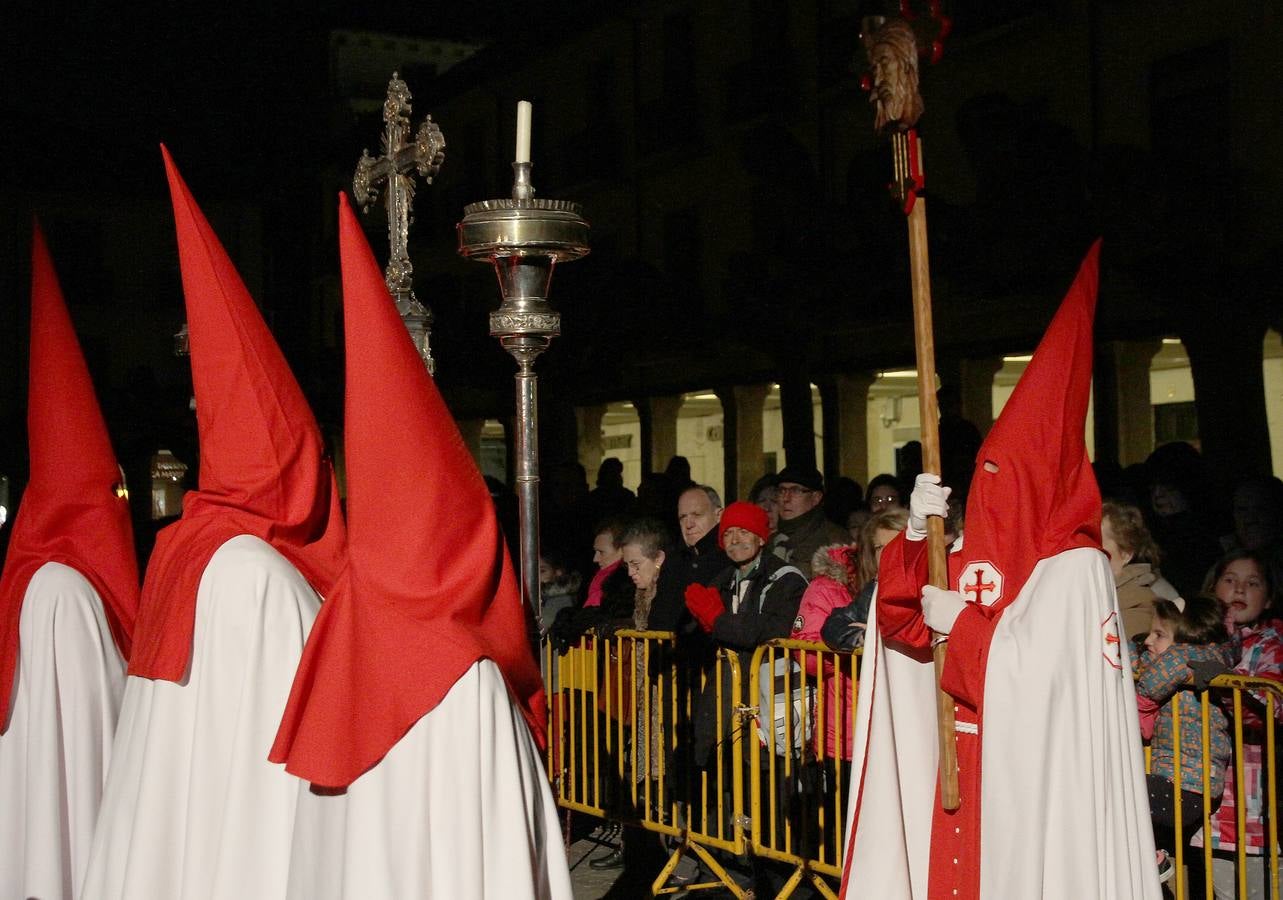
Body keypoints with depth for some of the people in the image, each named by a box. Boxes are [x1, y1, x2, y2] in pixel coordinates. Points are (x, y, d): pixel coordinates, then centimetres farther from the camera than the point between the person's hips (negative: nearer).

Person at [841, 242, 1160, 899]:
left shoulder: (1075, 567, -10)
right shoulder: (972, 553, 9)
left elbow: (1039, 666, -21)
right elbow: (895, 618, 3)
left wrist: (956, 621, -9)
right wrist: (915, 533, -10)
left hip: (1035, 768, -6)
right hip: (962, 757, 6)